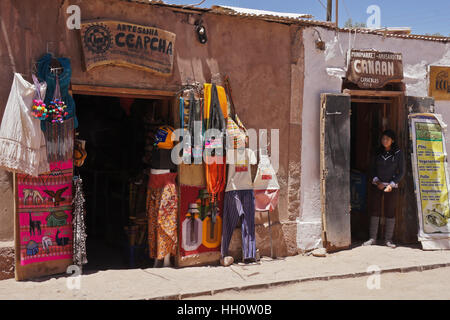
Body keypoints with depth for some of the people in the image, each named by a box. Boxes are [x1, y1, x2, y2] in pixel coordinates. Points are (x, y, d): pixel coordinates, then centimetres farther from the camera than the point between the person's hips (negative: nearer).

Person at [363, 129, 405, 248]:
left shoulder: (398, 153, -2)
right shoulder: (378, 152, 6)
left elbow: (401, 172, -1)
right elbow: (373, 168, 9)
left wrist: (391, 185, -10)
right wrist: (377, 181, -7)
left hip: (391, 185, -2)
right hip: (378, 184, 2)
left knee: (390, 212, -1)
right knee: (375, 210, -1)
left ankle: (388, 239, 7)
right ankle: (372, 238, 4)